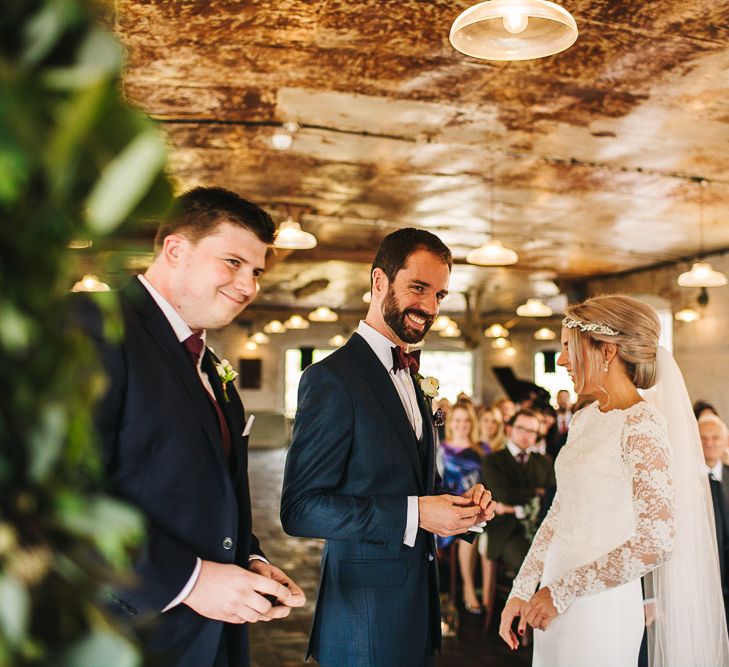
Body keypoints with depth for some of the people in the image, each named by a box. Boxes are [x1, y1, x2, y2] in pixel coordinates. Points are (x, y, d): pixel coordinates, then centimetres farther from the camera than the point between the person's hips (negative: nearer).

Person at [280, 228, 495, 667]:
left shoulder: (414, 383, 13)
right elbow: (300, 508, -20)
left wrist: (460, 507, 0)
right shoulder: (332, 378, -16)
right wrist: (413, 515, -24)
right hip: (367, 617, -8)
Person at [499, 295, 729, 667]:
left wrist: (562, 592, -15)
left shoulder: (642, 424, -16)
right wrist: (522, 590, 7)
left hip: (599, 608, -7)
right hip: (557, 602, 7)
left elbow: (656, 542, -21)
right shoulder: (584, 419, 7)